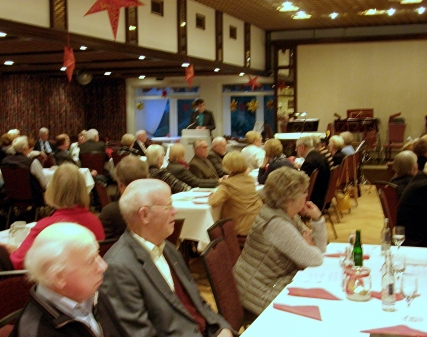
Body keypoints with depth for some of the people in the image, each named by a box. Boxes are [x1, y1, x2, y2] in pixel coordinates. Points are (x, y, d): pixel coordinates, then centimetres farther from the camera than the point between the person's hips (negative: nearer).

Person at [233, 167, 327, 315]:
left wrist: (317, 218, -4)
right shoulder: (277, 224, -26)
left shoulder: (288, 215, 4)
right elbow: (315, 259, -23)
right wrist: (308, 244, -2)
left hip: (277, 281, 9)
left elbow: (320, 248, 8)